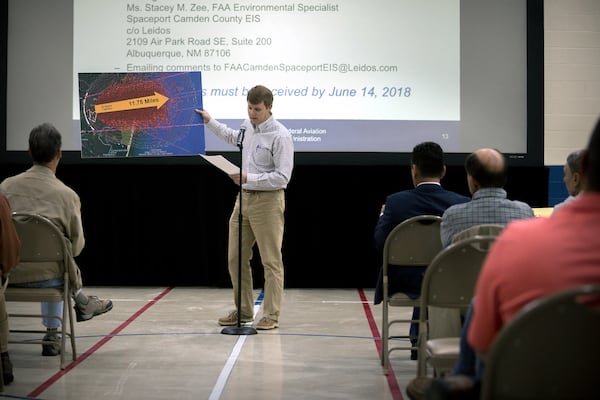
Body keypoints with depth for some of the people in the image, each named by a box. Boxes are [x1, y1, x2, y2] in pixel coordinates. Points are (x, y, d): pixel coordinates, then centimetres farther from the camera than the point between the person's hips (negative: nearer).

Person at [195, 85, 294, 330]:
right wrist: (210, 122, 35)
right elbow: (233, 137, 34)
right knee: (235, 258, 11)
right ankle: (243, 310, 23)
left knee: (271, 261, 0)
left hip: (268, 201, -8)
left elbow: (283, 177, -20)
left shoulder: (280, 136, -16)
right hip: (244, 198, 8)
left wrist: (249, 178, -25)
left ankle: (271, 315, 7)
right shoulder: (248, 126, 8)